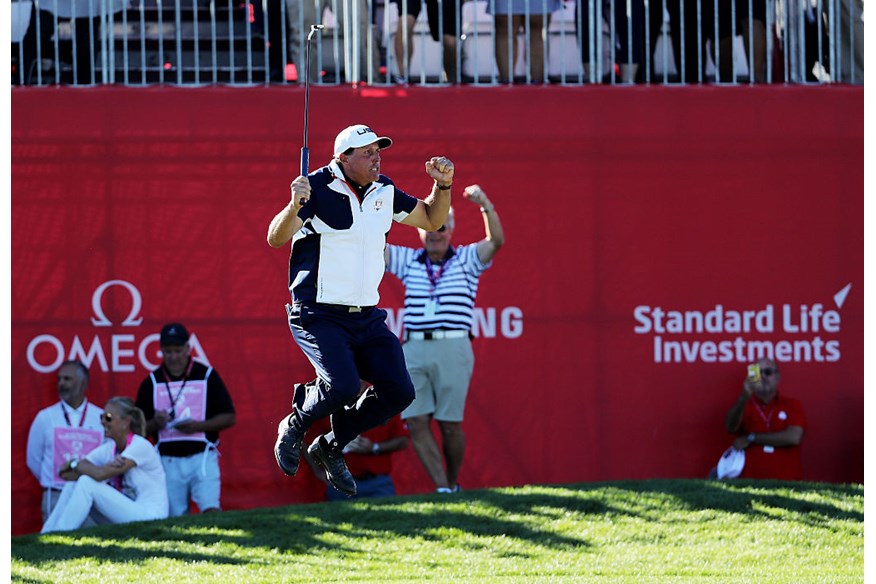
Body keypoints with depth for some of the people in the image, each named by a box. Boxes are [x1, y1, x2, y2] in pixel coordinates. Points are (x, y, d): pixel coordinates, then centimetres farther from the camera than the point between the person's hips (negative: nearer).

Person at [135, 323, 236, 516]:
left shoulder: (207, 375, 3)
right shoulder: (151, 382, 8)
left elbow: (229, 418, 3)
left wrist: (198, 426, -14)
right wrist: (156, 423, -13)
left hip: (202, 455, -2)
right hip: (167, 461, 2)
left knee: (211, 510, -18)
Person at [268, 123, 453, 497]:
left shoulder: (384, 193, 9)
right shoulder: (318, 188, -11)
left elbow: (432, 220, 22)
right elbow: (275, 239, -21)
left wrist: (443, 186, 4)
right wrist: (294, 207, -40)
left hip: (366, 317, 7)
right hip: (318, 316, -7)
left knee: (398, 392, -4)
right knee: (344, 386, -27)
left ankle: (331, 447, 16)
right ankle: (295, 427, 6)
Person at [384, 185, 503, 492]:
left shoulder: (466, 259, 7)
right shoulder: (408, 260, 15)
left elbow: (496, 240, -9)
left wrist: (485, 205, -24)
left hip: (453, 348, -3)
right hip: (413, 349, 3)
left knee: (449, 423, -2)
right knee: (416, 422, -7)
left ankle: (453, 484, 18)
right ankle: (442, 489, -4)